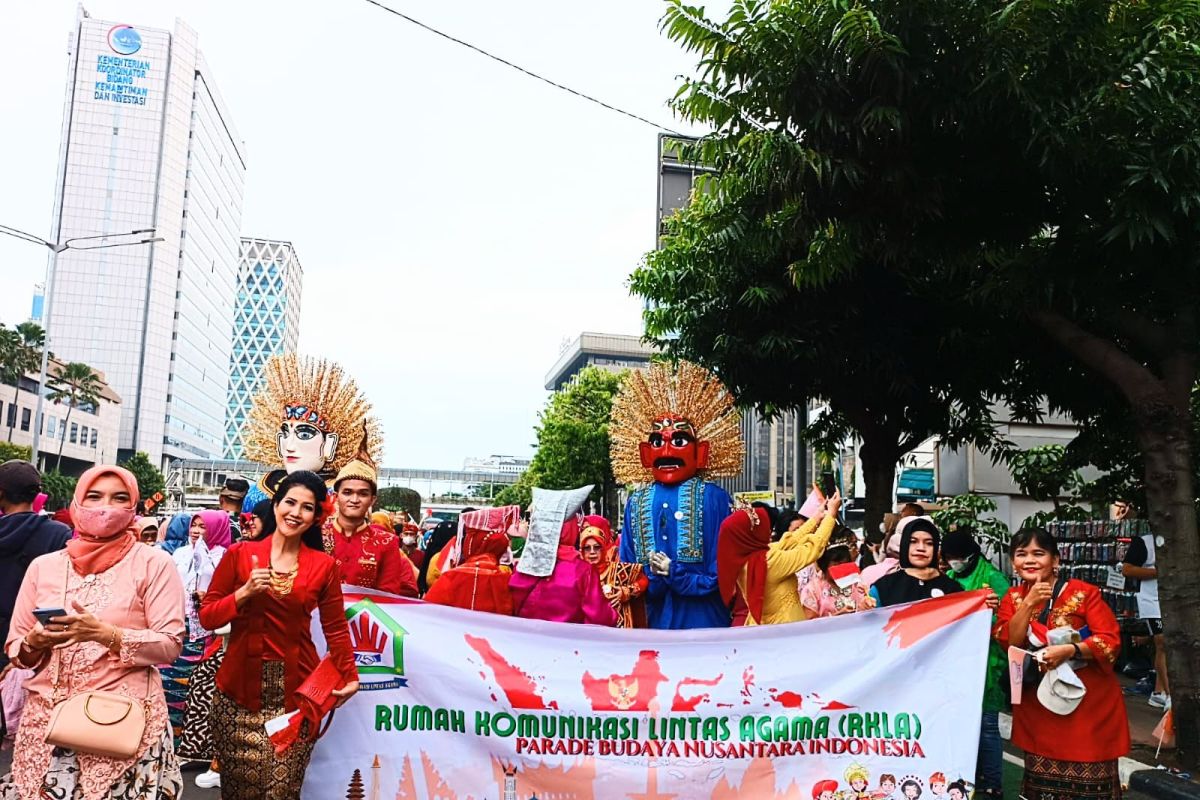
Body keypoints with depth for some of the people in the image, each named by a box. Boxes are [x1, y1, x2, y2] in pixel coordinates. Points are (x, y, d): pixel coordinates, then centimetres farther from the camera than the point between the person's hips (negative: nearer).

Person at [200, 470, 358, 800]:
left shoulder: (324, 565, 3)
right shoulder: (240, 554, 1)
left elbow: (336, 628, 6)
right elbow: (207, 617, 1)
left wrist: (350, 676, -4)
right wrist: (245, 593, -14)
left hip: (296, 691, 1)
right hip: (240, 687, 0)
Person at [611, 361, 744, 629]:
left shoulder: (714, 498, -3)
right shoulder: (637, 503, 10)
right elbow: (627, 566, 9)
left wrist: (676, 574, -15)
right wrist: (652, 580, -11)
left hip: (703, 619, -4)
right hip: (654, 618, 4)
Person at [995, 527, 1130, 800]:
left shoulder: (1084, 592, -8)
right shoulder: (1013, 598, 5)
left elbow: (1111, 641, -14)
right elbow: (1009, 644, -8)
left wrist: (1069, 650, -27)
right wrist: (1029, 603, -18)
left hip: (1088, 700, -3)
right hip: (1037, 704, 4)